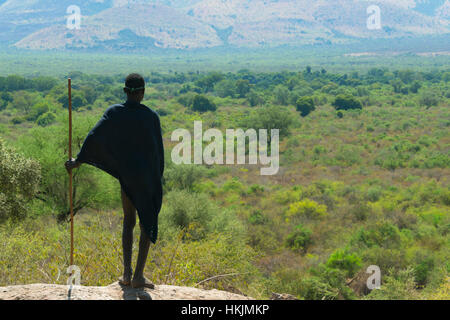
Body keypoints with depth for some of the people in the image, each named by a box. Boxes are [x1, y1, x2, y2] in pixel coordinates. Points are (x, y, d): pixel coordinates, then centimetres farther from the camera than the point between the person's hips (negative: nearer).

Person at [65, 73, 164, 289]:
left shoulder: (114, 112, -5)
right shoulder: (151, 117, -11)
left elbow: (94, 136, -11)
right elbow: (158, 150, -8)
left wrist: (78, 161, -1)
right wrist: (158, 179, 3)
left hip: (126, 172, 3)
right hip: (148, 174, -3)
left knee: (128, 220, 18)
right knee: (148, 224, 7)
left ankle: (127, 272, 9)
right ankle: (138, 276, 1)